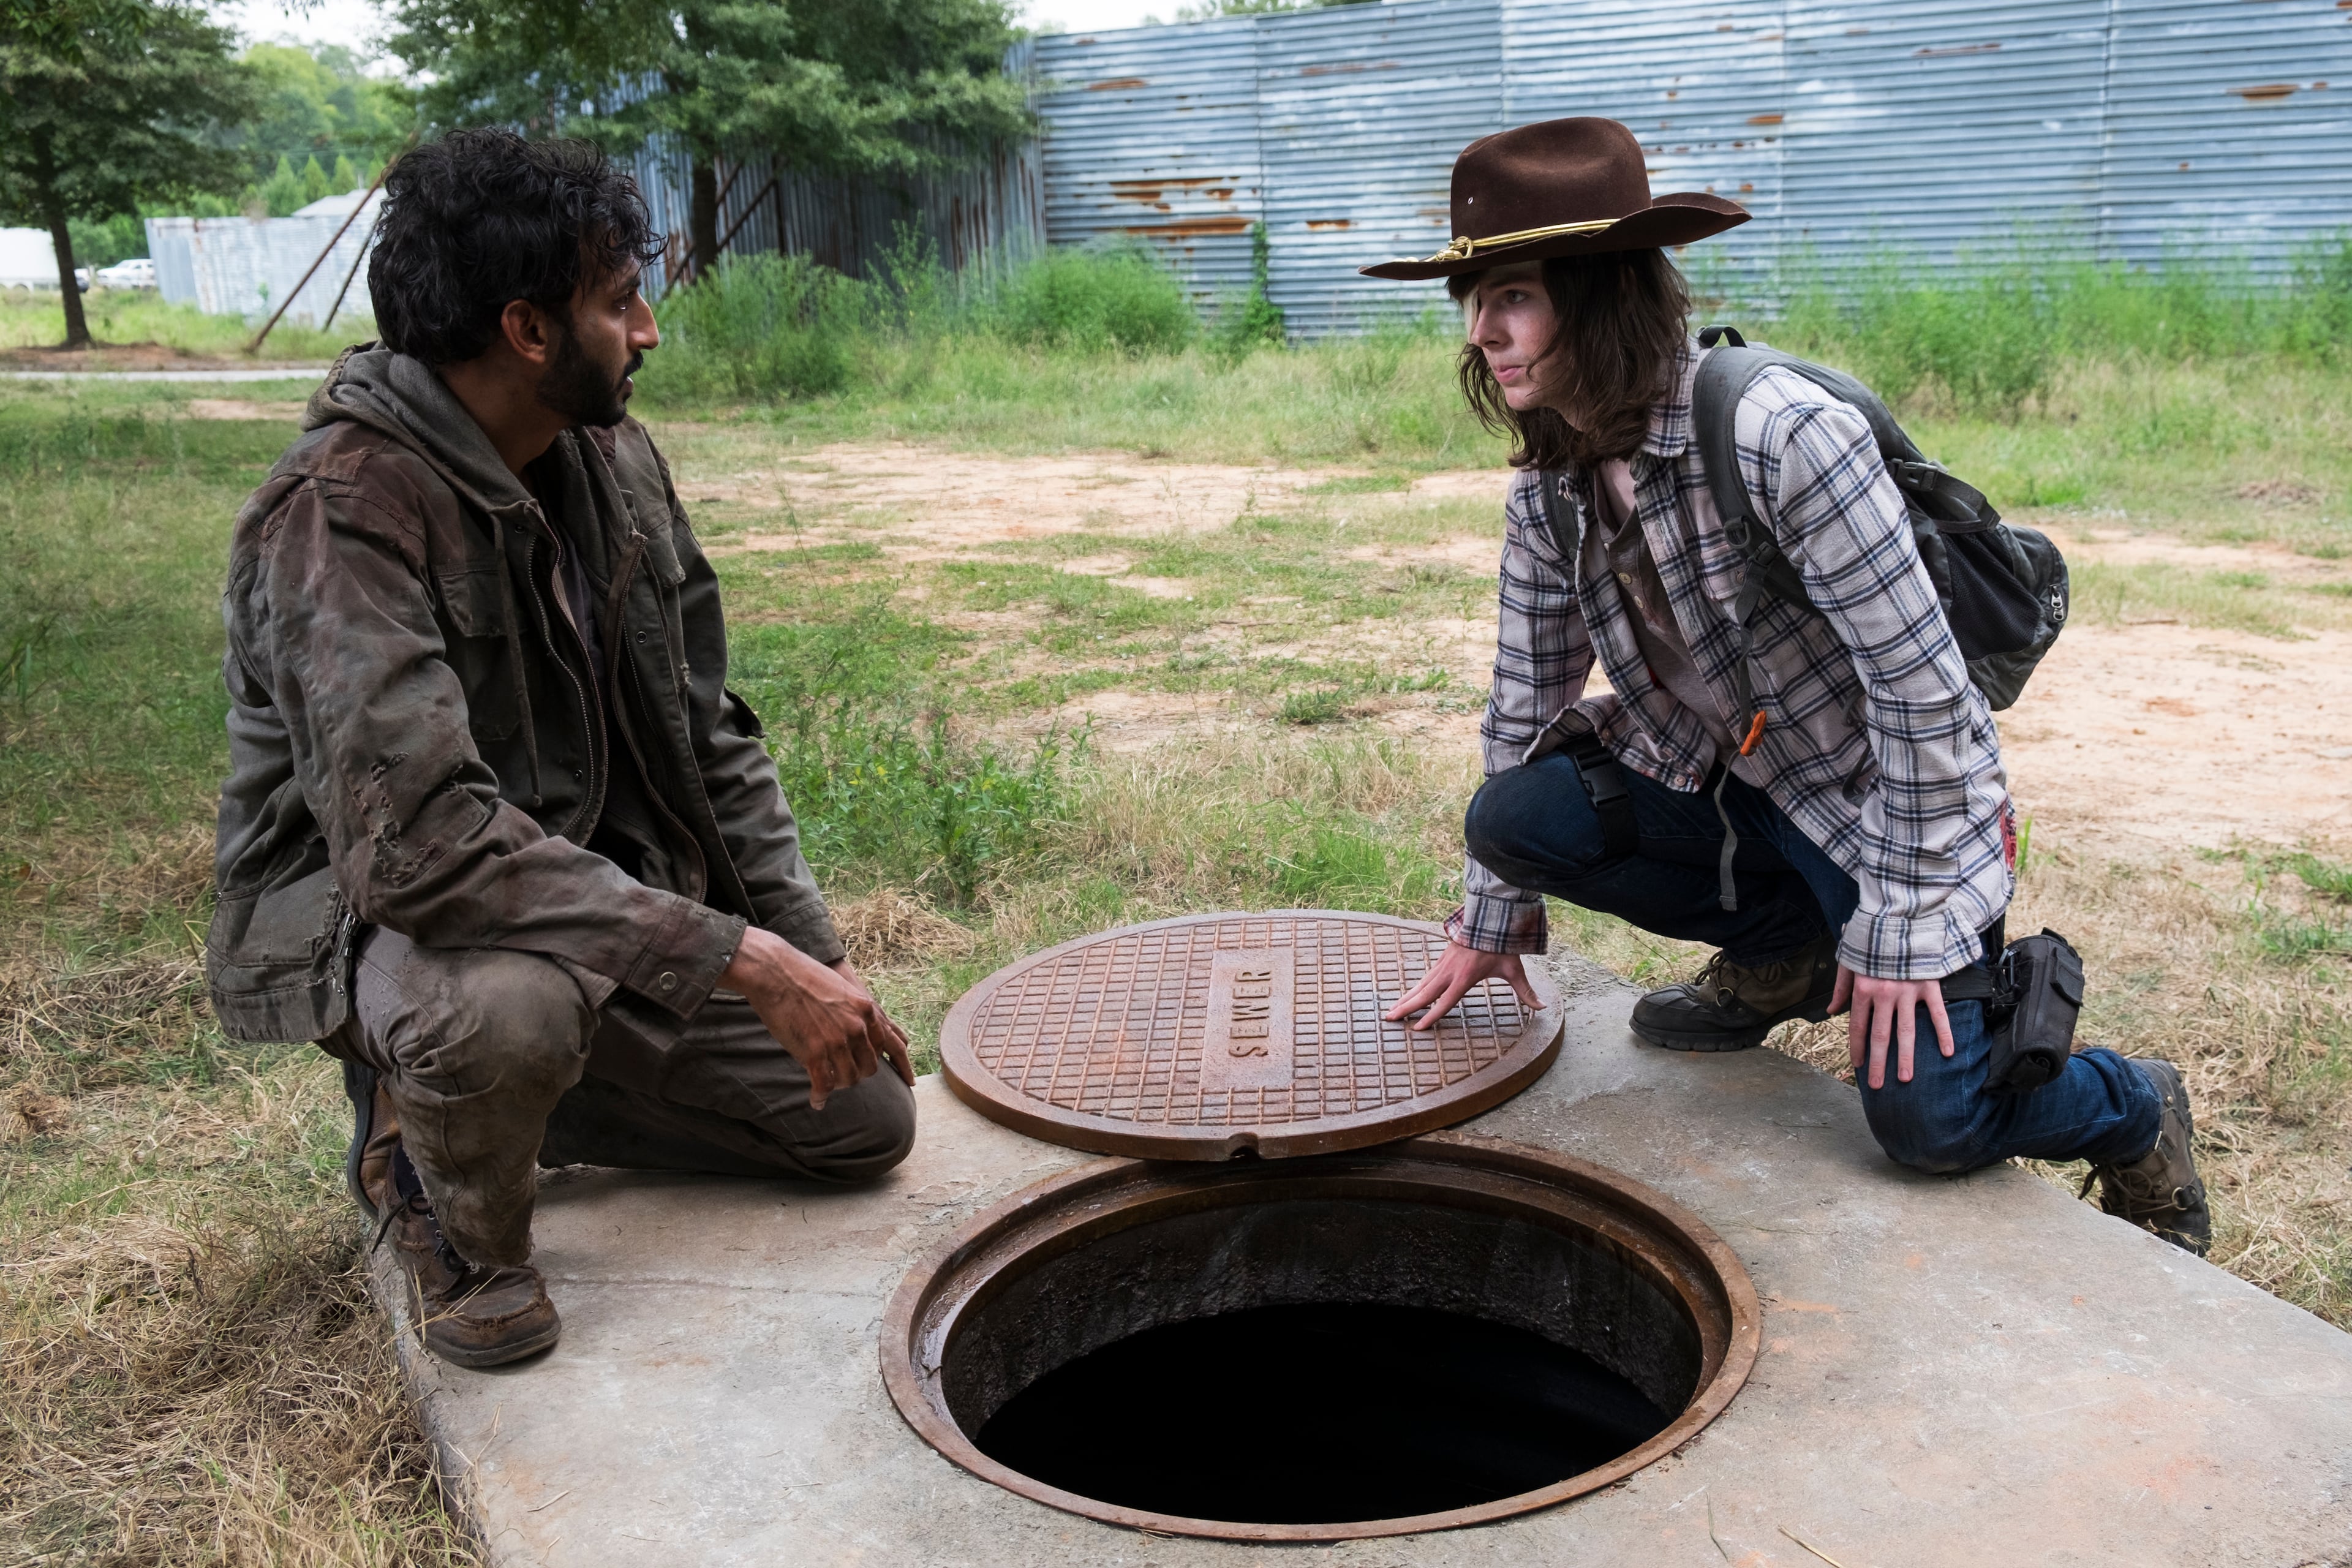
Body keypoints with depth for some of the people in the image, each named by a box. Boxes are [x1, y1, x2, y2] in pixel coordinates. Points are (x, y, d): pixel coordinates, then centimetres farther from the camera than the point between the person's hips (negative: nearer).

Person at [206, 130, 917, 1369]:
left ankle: (470, 1095, 15)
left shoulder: (614, 463, -1)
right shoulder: (341, 513, -26)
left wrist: (814, 958, -2)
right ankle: (447, 1194, -5)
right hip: (368, 911, -7)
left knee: (866, 1118, 6)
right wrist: (744, 962, -36)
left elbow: (707, 735, 7)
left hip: (597, 894, 7)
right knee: (510, 1002, -43)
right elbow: (420, 838, -36)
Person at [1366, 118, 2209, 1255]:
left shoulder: (1784, 437, -28)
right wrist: (1494, 915, 8)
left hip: (1891, 799, -6)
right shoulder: (1547, 490, -7)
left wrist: (1901, 925, -21)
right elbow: (1527, 695, 4)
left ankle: (2134, 1113, 19)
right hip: (1722, 781, 6)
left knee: (1926, 1120, -18)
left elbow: (1922, 686, -24)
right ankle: (1782, 950, 8)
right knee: (1511, 813, -18)